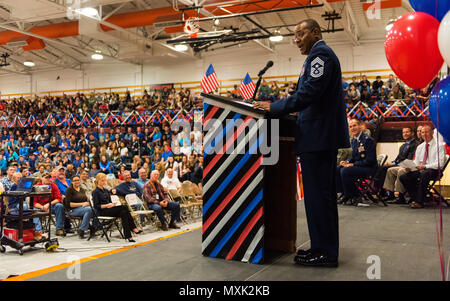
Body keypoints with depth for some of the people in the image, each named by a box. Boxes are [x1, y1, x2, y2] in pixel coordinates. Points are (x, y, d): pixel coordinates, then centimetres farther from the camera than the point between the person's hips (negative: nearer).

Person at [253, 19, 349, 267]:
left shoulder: (320, 53, -10)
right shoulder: (320, 54, 23)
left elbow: (309, 93, -21)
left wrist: (275, 107, -15)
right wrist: (278, 107, 17)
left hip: (318, 135, -11)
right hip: (323, 133, 11)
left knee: (317, 193, -6)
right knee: (322, 193, 14)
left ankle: (324, 252, 2)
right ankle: (324, 247, 23)